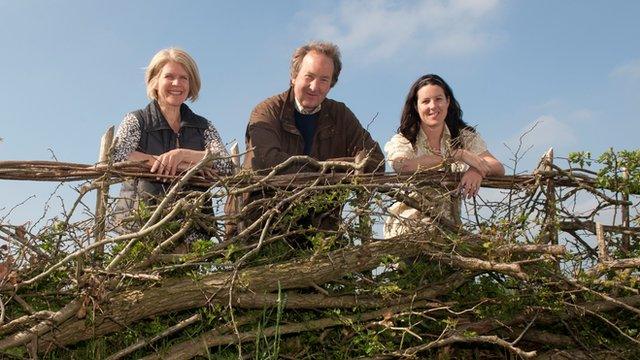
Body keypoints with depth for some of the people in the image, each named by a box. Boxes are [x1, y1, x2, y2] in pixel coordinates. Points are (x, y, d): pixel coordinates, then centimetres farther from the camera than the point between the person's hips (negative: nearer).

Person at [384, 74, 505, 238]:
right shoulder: (402, 141, 0)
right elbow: (403, 166, -23)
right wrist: (458, 155, -23)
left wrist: (478, 170, -27)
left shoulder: (465, 137, 9)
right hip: (406, 226, -2)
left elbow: (499, 169, -3)